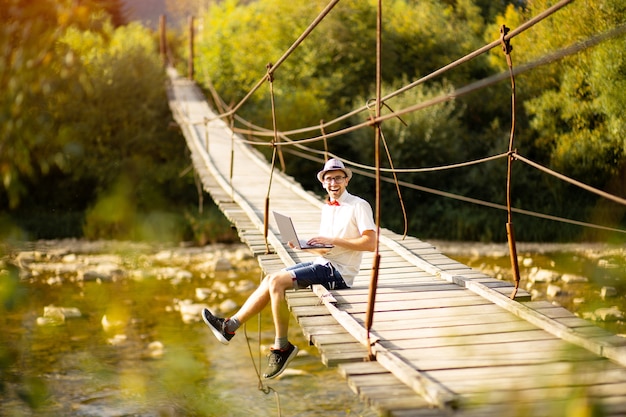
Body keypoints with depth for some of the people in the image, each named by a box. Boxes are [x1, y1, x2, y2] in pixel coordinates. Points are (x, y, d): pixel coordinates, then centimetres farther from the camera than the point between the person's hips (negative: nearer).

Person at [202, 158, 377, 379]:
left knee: (277, 282, -19)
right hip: (322, 264, 8)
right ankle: (229, 326, 4)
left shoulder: (359, 206, -8)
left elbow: (370, 243, -19)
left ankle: (281, 346, -10)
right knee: (271, 280, 0)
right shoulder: (327, 208, 17)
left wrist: (332, 240, -18)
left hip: (338, 272, -8)